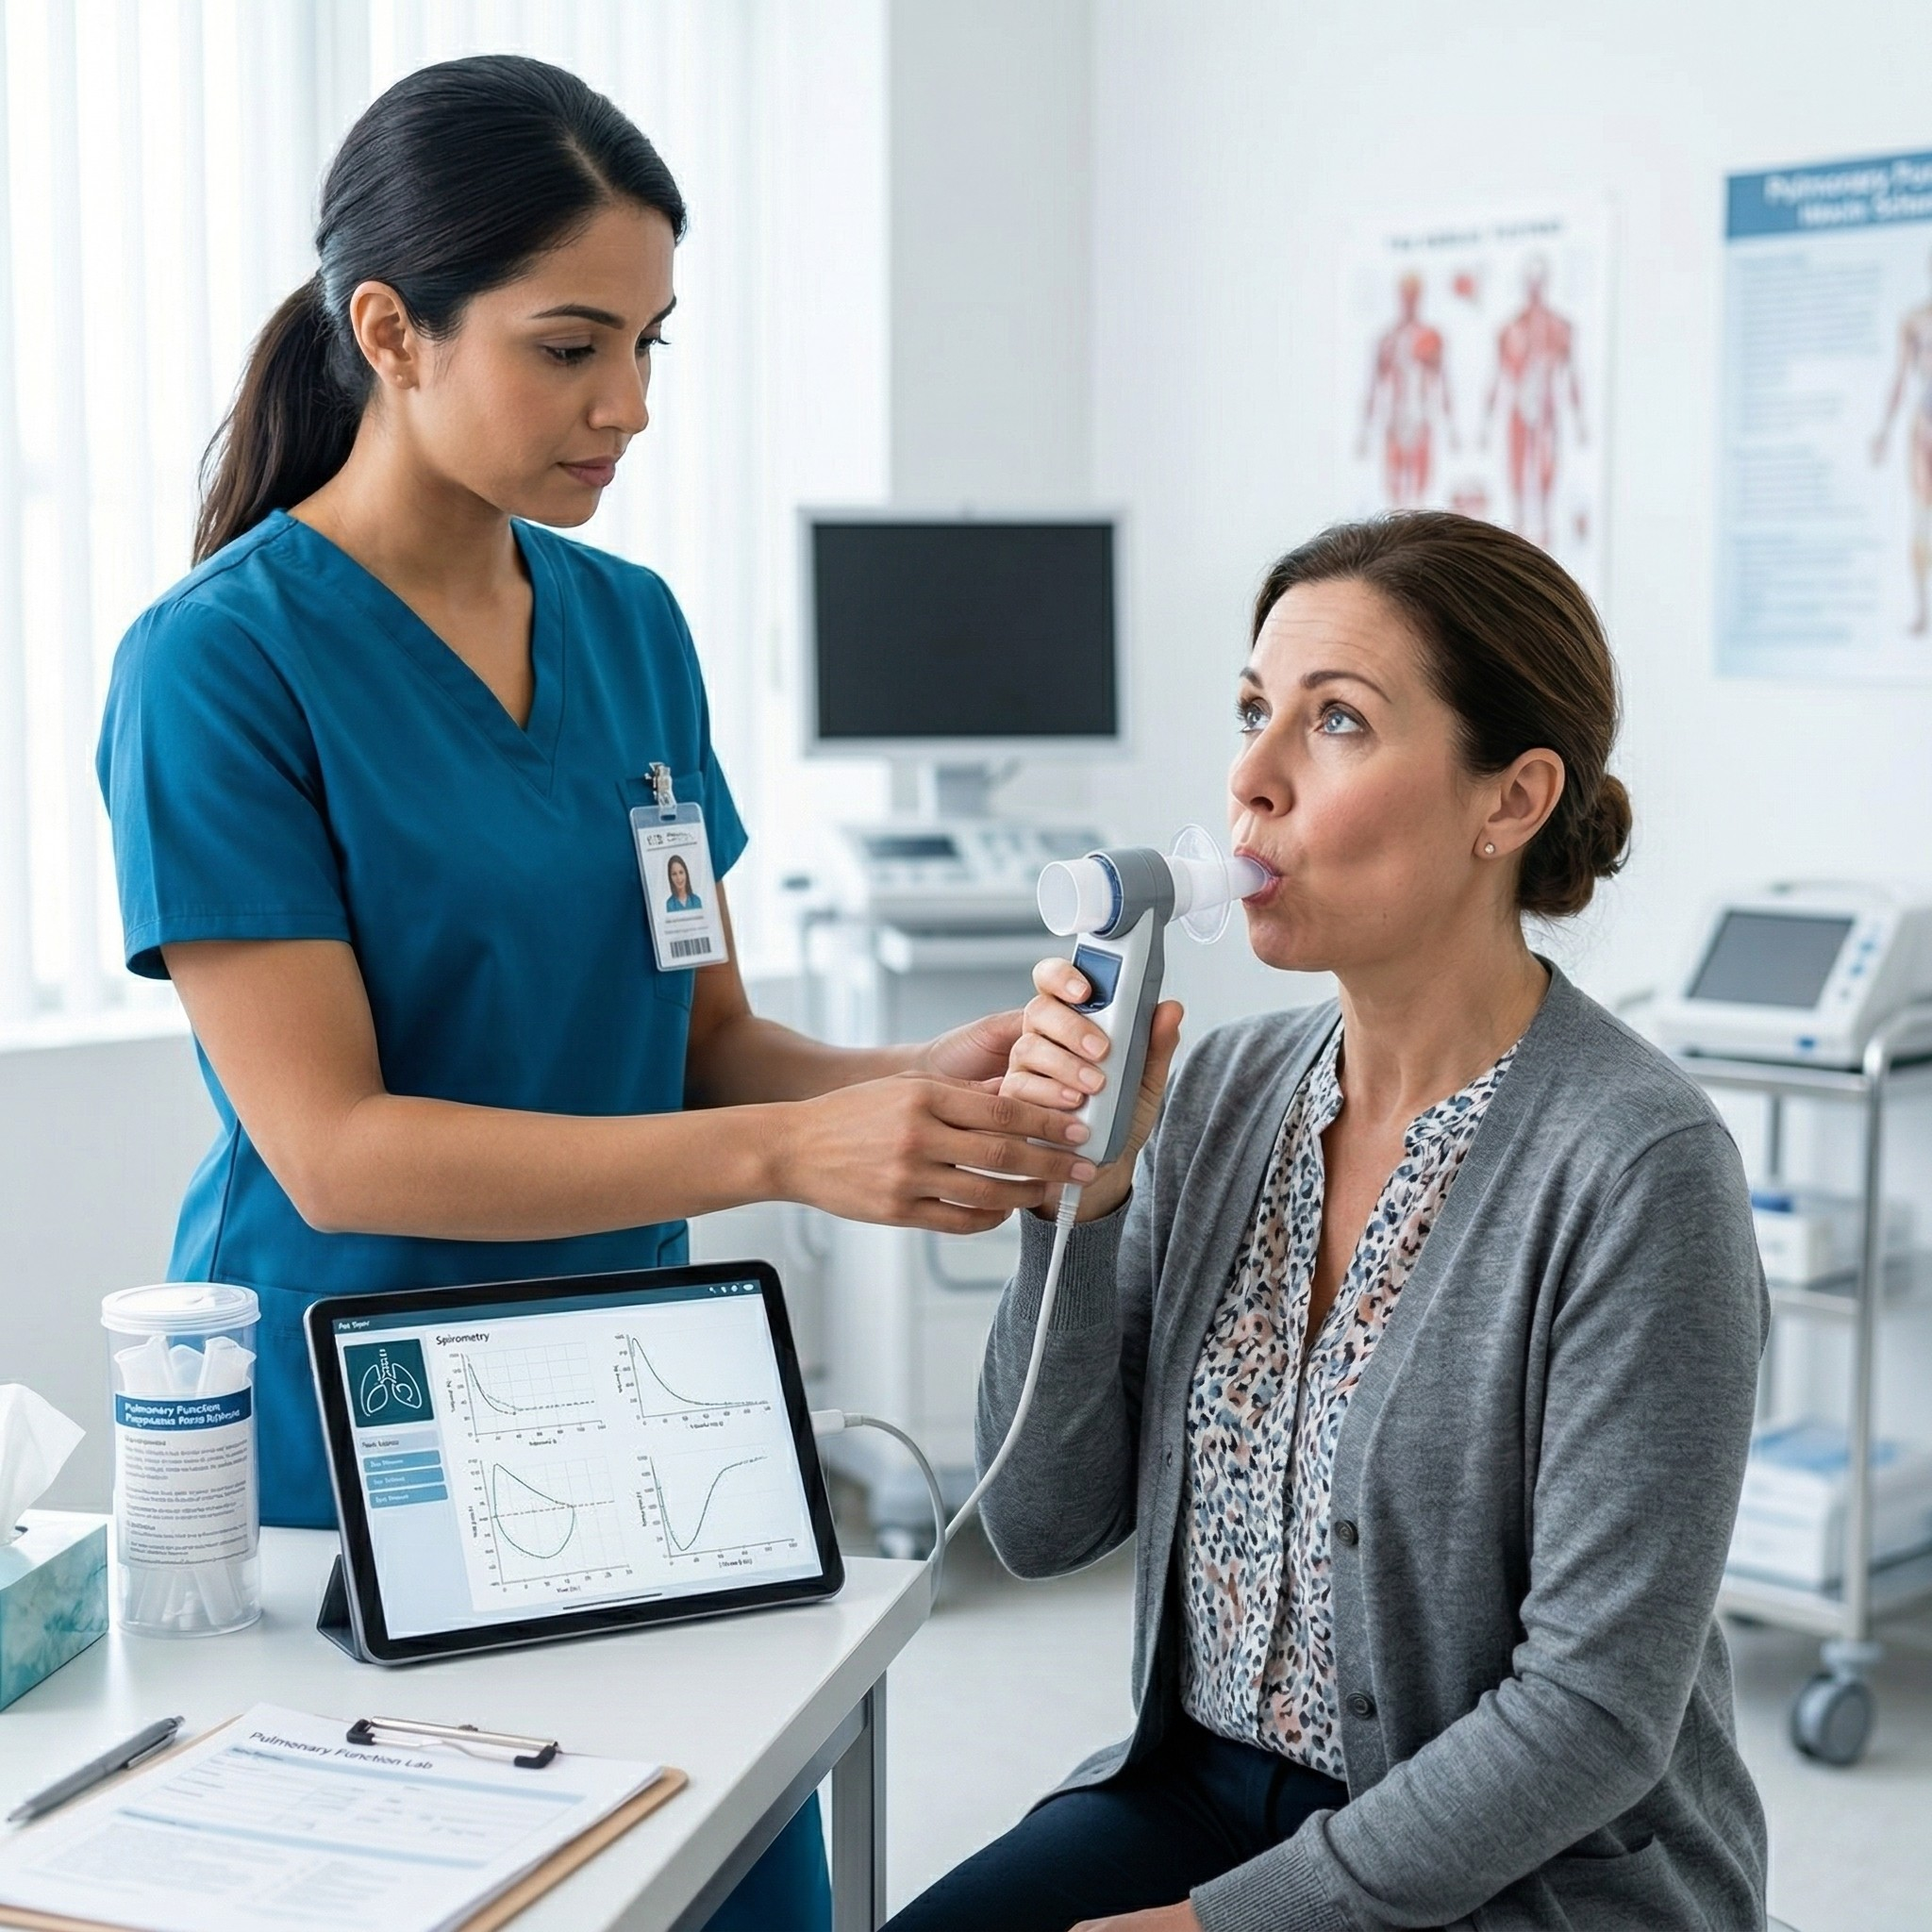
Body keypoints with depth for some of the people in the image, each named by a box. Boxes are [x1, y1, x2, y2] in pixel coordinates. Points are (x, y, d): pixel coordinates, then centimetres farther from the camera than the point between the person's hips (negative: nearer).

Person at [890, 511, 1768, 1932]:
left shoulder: (1633, 1167, -19)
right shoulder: (1227, 1090, 0)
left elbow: (1595, 1709, -19)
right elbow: (1044, 1525, 2)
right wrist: (1083, 1197, -12)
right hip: (1201, 1787, 6)